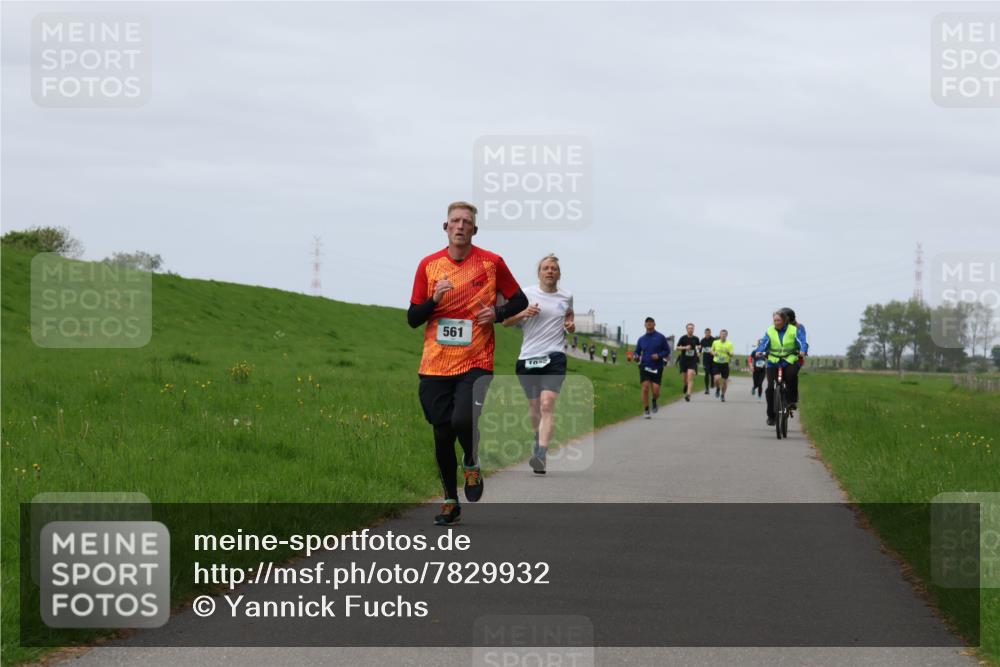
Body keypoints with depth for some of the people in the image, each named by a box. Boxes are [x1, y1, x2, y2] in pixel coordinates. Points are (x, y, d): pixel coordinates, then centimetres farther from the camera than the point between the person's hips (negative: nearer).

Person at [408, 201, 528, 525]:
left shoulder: (491, 262, 0)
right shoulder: (429, 265, 5)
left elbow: (519, 301, 11)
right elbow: (412, 318, 6)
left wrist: (497, 313, -9)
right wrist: (435, 299, -12)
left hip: (476, 362, -2)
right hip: (435, 365, 2)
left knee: (462, 420, -23)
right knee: (442, 434, 5)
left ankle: (471, 463, 11)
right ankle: (450, 502, 21)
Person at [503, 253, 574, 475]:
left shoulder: (566, 297, 10)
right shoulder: (526, 294, 4)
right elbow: (505, 321, 8)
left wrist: (570, 326, 10)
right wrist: (524, 313, -11)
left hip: (554, 358, -1)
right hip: (527, 357, 1)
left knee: (547, 405, -17)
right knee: (534, 407, 10)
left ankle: (541, 456, -27)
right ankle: (539, 439, 40)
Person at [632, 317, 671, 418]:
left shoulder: (660, 337, 2)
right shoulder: (641, 339, 9)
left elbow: (667, 351, 4)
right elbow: (637, 352, 16)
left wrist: (659, 355, -15)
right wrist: (636, 356, -8)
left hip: (657, 368, -1)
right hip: (645, 367, 1)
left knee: (655, 390, -8)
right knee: (645, 388, -12)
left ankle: (654, 402, 27)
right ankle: (646, 411, -1)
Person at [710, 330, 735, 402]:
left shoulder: (729, 344, -4)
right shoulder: (715, 342, 1)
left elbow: (732, 355, -6)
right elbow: (712, 351, 16)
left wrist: (729, 353, -28)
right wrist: (714, 353, -6)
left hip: (725, 364, 0)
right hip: (716, 363, 0)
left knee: (725, 381, 5)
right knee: (717, 378, -20)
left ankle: (723, 395, 27)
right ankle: (718, 389, 13)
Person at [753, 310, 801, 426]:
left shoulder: (793, 330, 1)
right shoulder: (770, 331, 5)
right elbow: (764, 343, -6)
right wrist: (759, 351, -27)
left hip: (789, 361, -1)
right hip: (773, 362, 1)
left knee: (791, 374, -34)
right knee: (770, 388, -12)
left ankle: (792, 400, -12)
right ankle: (771, 415, 0)